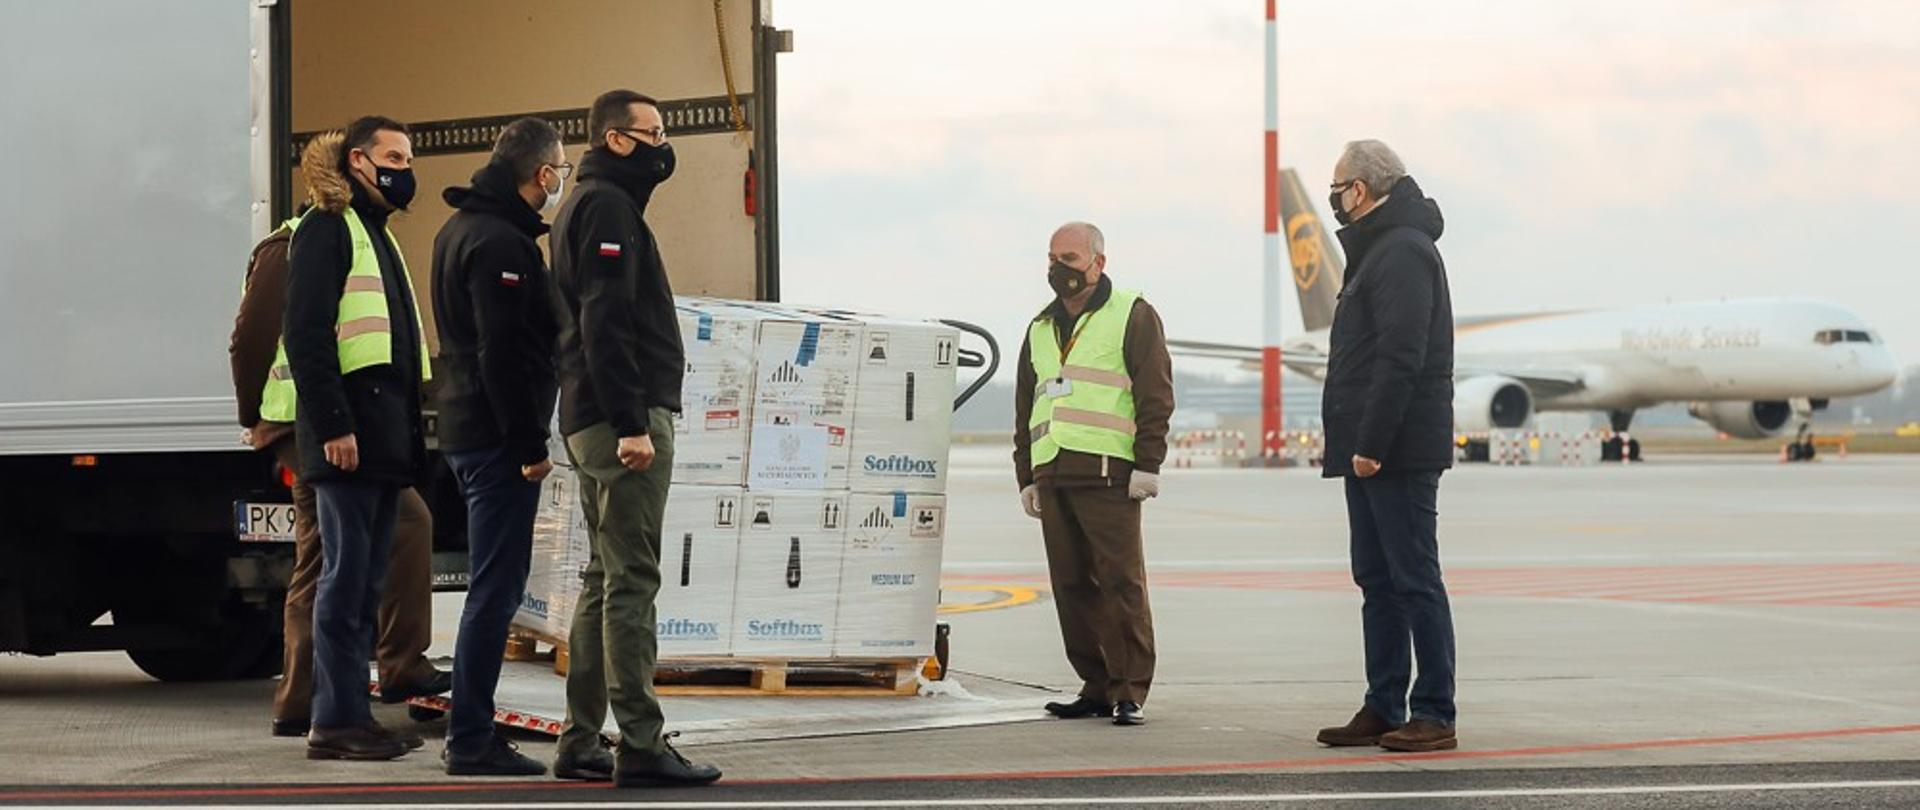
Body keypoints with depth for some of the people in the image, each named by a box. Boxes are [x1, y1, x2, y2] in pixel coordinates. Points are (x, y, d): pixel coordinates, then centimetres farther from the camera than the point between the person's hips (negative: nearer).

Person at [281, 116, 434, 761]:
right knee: (347, 575, -8)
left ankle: (351, 713, 12)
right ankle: (336, 720, -5)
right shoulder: (326, 229, -5)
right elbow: (305, 334, -14)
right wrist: (332, 426, -21)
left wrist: (407, 431, 17)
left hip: (386, 434, 9)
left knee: (366, 580, 9)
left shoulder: (377, 235, 23)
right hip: (349, 432, -9)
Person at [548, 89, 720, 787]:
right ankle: (641, 747, -11)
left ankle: (581, 743, 15)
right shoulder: (608, 207, -10)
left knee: (604, 580, 12)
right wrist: (632, 424, -22)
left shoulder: (588, 205, 21)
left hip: (592, 422, 11)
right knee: (631, 580, -10)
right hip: (624, 417, -11)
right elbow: (605, 325, -19)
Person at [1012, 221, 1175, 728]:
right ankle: (1096, 687, 10)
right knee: (1071, 585, 5)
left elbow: (1156, 395, -3)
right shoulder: (1040, 329, 23)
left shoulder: (1132, 316, 4)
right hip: (1053, 476, 7)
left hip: (1107, 474, -7)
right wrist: (1026, 477, 20)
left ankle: (1129, 691, -7)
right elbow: (1025, 408, 27)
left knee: (1121, 580, -9)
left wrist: (1147, 464, -11)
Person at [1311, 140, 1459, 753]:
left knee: (1413, 580, -8)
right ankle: (1383, 711, 17)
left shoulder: (1403, 252, -13)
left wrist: (1372, 443, -24)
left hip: (1398, 451, -11)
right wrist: (1357, 444, 17)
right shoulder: (1378, 249, 20)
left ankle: (1434, 715, -5)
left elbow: (1400, 357, -22)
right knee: (1377, 581, 12)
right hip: (1369, 450, 11)